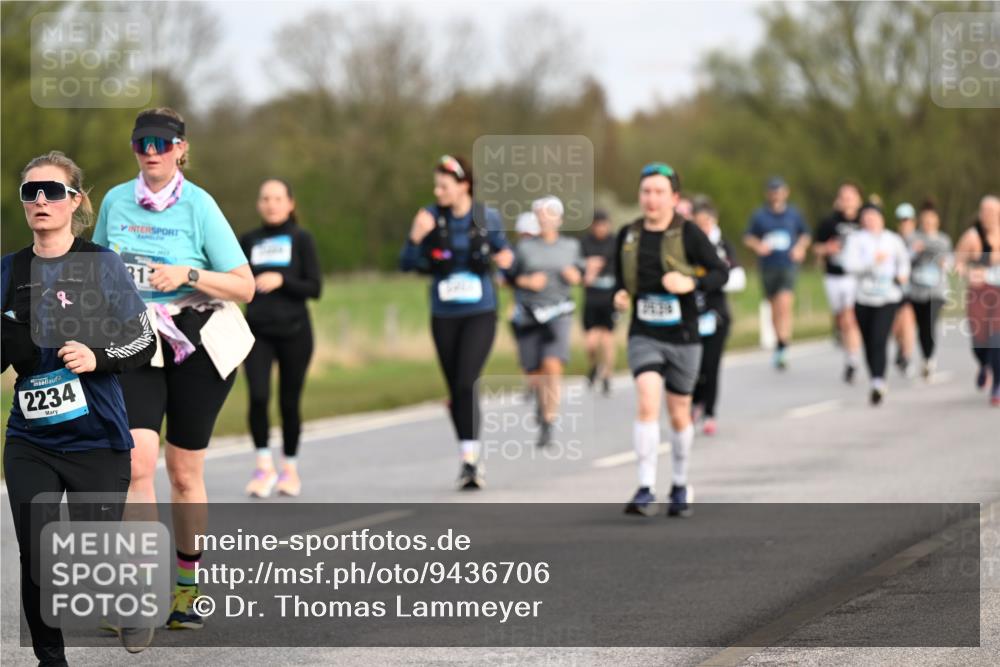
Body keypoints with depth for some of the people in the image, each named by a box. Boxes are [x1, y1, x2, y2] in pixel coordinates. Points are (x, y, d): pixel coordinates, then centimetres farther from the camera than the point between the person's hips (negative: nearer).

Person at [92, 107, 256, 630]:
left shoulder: (198, 206, -9)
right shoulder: (116, 201, 2)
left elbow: (244, 287, -9)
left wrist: (187, 274, -22)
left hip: (201, 344, -2)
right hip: (137, 346, 2)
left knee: (184, 472, 5)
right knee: (137, 459, -18)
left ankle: (188, 587, 24)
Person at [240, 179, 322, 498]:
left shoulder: (301, 239, 2)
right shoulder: (249, 241, 9)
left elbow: (314, 288, -3)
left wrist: (281, 280, -16)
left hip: (293, 331, -1)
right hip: (258, 331, 1)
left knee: (289, 401, 3)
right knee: (257, 397, -15)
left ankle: (290, 467, 19)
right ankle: (264, 465, -4)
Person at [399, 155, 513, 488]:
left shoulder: (487, 218, -4)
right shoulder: (431, 217, -3)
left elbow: (502, 249, 12)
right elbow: (407, 264, -4)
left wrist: (505, 258, -12)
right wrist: (415, 237, -23)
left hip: (480, 313, -2)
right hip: (444, 315, 2)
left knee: (466, 382, -18)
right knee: (455, 388, 9)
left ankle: (470, 457, -16)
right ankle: (470, 459, 23)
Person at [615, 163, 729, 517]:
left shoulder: (688, 233, -7)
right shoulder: (628, 235, 3)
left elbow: (720, 272, -7)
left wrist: (691, 283, -24)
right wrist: (619, 295, -4)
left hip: (683, 337, -1)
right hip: (644, 335, 1)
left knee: (679, 415, 11)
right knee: (647, 402, -19)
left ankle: (680, 487, 31)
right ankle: (645, 490, -20)